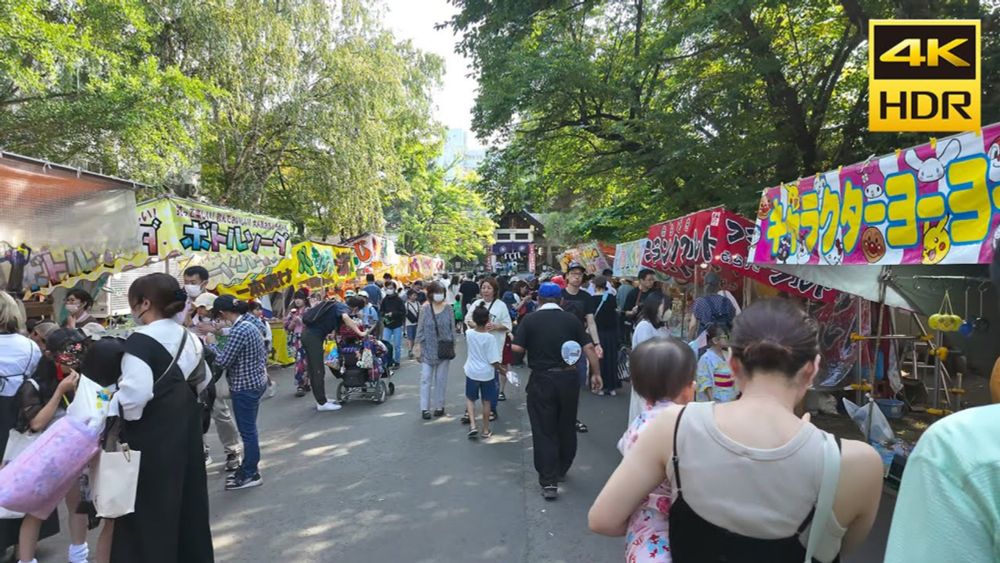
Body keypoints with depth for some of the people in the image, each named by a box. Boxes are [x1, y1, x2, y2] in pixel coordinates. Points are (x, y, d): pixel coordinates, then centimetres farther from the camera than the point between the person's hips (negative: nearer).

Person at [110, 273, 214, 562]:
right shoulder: (188, 338, 7)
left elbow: (135, 392, -29)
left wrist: (111, 408, -12)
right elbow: (201, 381, 20)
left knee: (148, 509, 4)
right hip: (185, 430, 8)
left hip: (151, 437, -8)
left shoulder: (140, 340, -18)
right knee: (187, 500, 17)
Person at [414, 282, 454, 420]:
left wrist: (453, 345, 3)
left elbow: (452, 328, 4)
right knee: (426, 378, 1)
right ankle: (425, 408, 6)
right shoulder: (425, 309, -5)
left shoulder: (447, 309, -1)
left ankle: (439, 406, 20)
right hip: (428, 349, -1)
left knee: (441, 379, 9)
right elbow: (420, 328, -1)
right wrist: (417, 345, -3)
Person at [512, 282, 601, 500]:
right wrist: (595, 373, 4)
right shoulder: (571, 319, 0)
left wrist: (533, 348, 8)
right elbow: (588, 347, -4)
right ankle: (561, 471, 34)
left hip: (541, 380, -2)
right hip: (568, 378, 2)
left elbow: (517, 348, -12)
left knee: (544, 431, 4)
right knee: (567, 428, 18)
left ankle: (549, 482, 1)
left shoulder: (530, 320, -5)